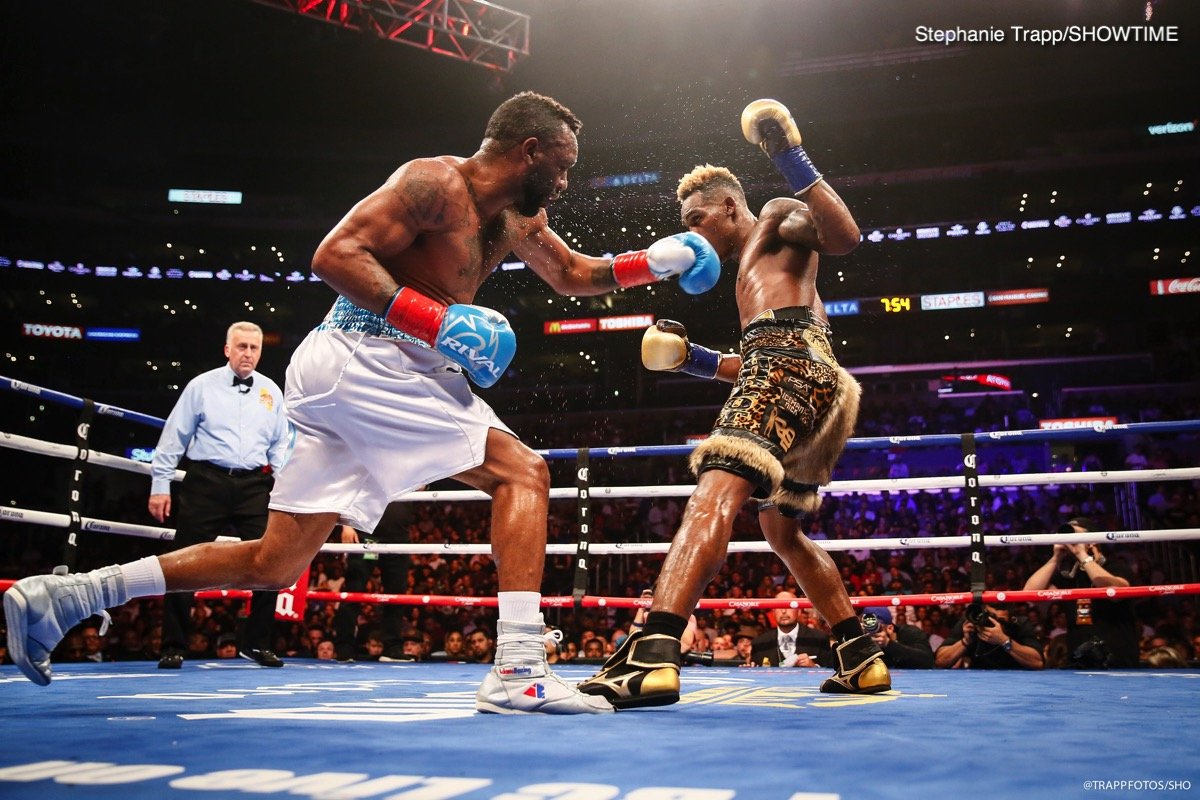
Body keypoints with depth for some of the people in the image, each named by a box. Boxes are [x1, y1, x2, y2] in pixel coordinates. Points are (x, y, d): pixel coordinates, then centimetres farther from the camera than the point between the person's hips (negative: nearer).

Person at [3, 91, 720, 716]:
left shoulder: (517, 219, 18)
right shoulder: (438, 182, -9)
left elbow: (575, 275, 32)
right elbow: (336, 254, -17)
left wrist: (657, 260, 18)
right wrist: (436, 322, -23)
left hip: (389, 371, 9)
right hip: (361, 359, -9)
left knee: (275, 564, 9)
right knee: (523, 472, -10)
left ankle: (61, 596, 15)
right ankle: (519, 670, -14)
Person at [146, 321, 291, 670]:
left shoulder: (271, 392, 12)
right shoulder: (201, 386, 3)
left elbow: (280, 444, 19)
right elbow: (173, 437, 4)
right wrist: (160, 485, 1)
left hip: (254, 486, 3)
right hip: (206, 483, -2)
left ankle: (256, 643, 14)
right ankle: (173, 647, 10)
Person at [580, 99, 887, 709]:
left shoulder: (777, 217, 13)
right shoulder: (751, 269, 39)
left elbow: (844, 236, -9)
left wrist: (793, 162, -12)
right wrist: (695, 359, 26)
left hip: (789, 357, -11)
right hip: (800, 378, 11)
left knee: (716, 491, -28)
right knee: (782, 530, 20)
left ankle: (654, 653, -43)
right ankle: (861, 659, 23)